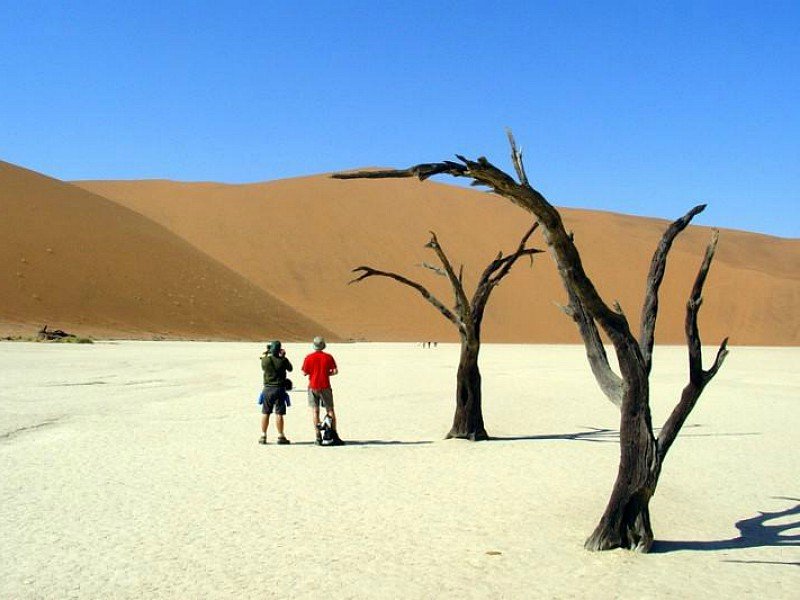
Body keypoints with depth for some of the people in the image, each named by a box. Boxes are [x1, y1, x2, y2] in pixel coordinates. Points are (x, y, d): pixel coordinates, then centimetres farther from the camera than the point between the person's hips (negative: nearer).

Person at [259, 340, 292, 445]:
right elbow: (290, 368, 7)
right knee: (279, 414, 1)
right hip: (279, 389, -2)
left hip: (267, 389, 2)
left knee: (265, 413, 10)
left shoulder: (265, 360, -8)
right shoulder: (283, 360, -11)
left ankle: (263, 436, 15)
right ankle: (280, 436, 5)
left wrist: (265, 353, 25)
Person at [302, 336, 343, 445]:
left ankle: (318, 437, -1)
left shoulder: (309, 358, -4)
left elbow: (304, 372, -3)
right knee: (330, 410, 10)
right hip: (325, 387, 0)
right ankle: (334, 435, 8)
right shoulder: (328, 357, -3)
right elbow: (335, 371, -6)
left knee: (315, 411, 4)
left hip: (313, 387, 0)